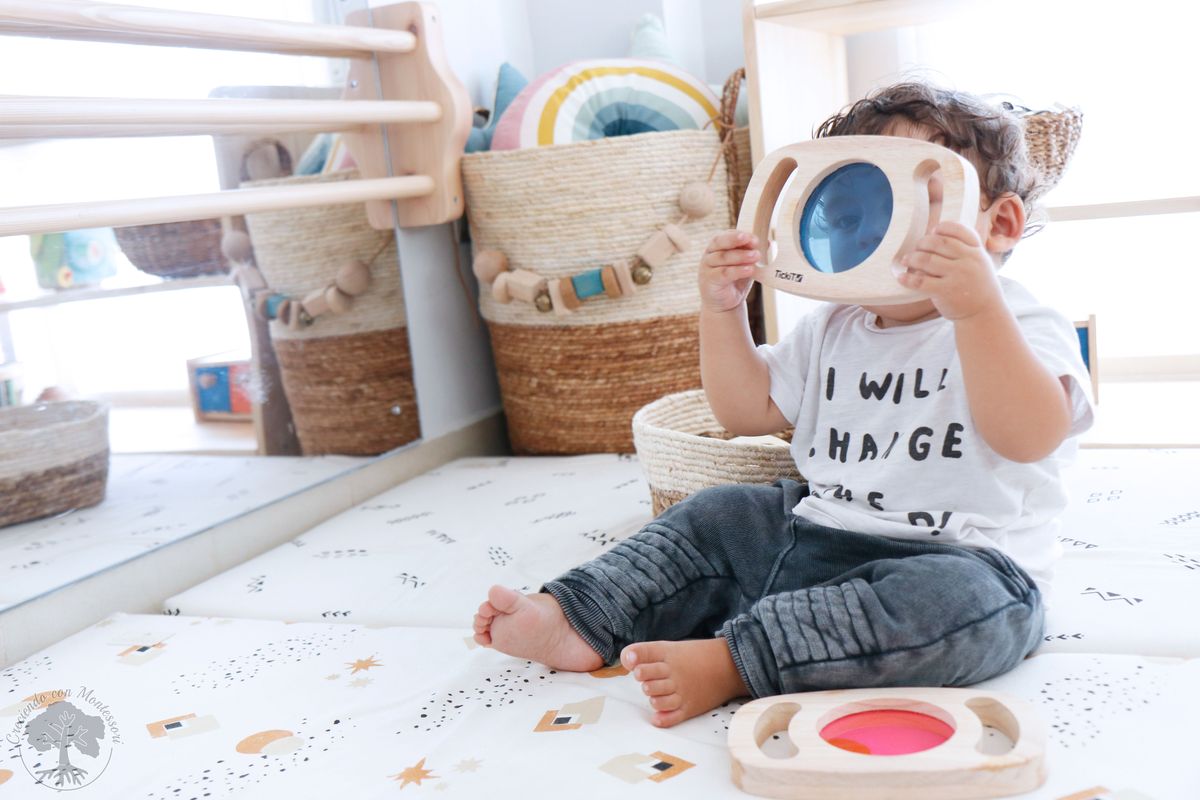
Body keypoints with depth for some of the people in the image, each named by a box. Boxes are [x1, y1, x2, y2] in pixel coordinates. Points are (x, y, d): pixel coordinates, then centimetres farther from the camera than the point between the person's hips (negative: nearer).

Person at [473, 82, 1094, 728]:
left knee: (961, 600, -37)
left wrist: (976, 309, -41)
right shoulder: (830, 332, 14)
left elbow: (1030, 436, -28)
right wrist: (722, 309, 4)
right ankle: (576, 620, 2)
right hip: (816, 538, 7)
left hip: (963, 559, -6)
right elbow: (751, 410, 17)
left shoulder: (1023, 328, -8)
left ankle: (727, 662, -35)